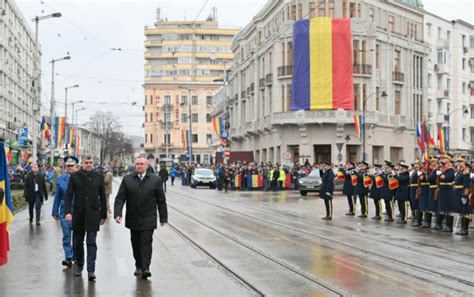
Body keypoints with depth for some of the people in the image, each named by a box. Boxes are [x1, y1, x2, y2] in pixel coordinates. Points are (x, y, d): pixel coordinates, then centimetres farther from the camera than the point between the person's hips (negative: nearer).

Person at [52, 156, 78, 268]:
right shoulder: (60, 179, 6)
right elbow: (57, 197, 10)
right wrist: (55, 212, 9)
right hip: (64, 211, 1)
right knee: (66, 236, -5)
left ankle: (75, 257, 22)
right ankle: (68, 258, -4)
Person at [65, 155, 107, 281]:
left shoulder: (98, 177, 4)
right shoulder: (74, 176, 2)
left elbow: (102, 197, 8)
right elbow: (69, 195, 0)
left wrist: (103, 214, 7)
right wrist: (68, 212, -12)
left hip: (93, 214, -1)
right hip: (78, 214, 1)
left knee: (91, 242, -6)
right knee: (77, 242, 11)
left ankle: (91, 270, -7)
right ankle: (79, 264, 29)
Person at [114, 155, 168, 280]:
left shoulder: (156, 180, 1)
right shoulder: (127, 179, 3)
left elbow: (161, 201, 4)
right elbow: (120, 198, -1)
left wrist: (163, 217, 3)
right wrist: (117, 213, -14)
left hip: (148, 219, -2)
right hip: (133, 219, 2)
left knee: (146, 242, -9)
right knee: (136, 244, 11)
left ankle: (145, 268, -13)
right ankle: (138, 266, 25)